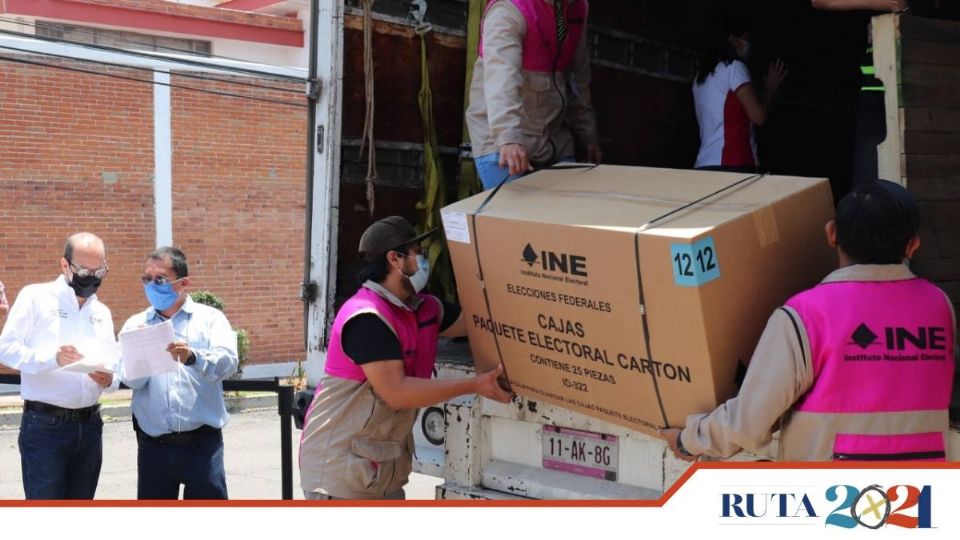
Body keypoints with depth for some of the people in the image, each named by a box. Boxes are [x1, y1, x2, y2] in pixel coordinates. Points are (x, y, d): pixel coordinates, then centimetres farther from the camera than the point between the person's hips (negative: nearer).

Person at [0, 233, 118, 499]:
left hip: (89, 426, 6)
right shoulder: (36, 297, -1)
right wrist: (53, 358, -25)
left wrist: (109, 380, -9)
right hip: (45, 426, -6)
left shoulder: (102, 312, 16)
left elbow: (115, 369, 15)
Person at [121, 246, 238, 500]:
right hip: (154, 446, 3)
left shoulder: (210, 318, 4)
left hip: (202, 443, -2)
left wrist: (193, 357, -33)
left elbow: (227, 362, -13)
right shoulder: (135, 325, 9)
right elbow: (132, 379, -4)